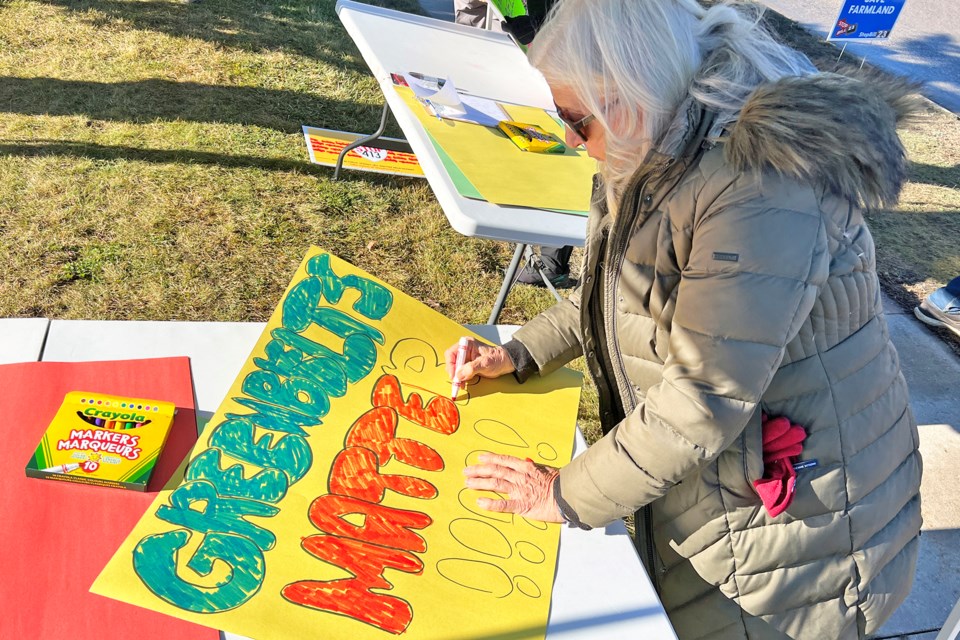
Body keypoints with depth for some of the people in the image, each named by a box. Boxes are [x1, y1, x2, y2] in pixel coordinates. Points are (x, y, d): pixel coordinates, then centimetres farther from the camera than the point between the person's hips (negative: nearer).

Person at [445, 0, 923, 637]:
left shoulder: (760, 184, -30)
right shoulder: (658, 158, 2)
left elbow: (705, 398, -30)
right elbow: (614, 291, 15)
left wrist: (570, 495, -19)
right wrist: (518, 355, 4)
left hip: (791, 525, -8)